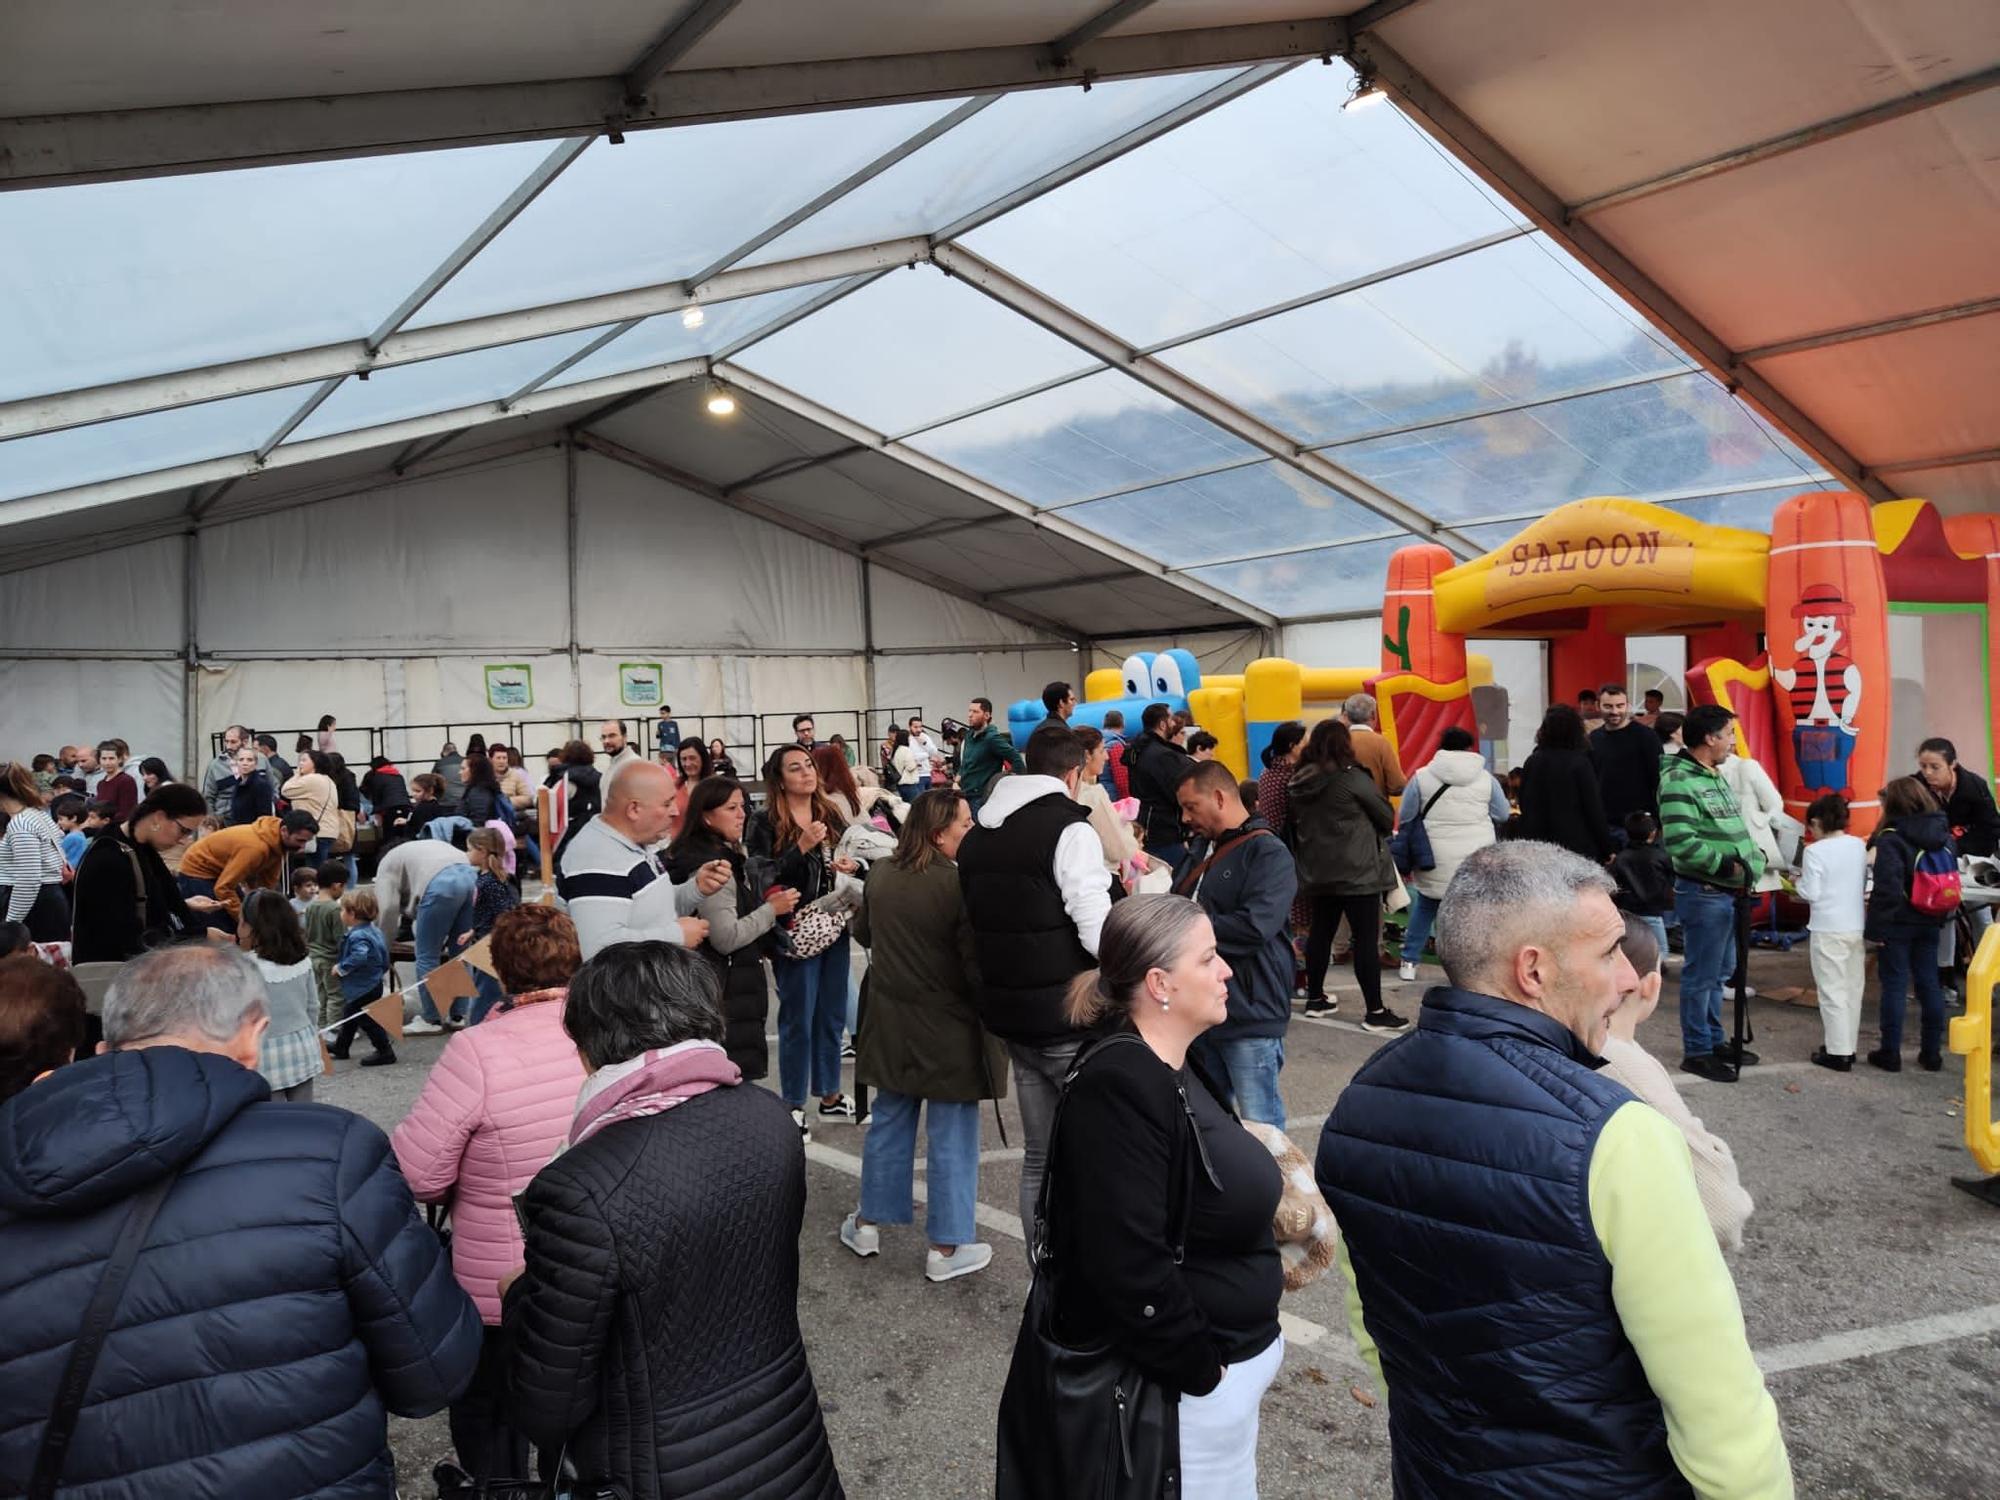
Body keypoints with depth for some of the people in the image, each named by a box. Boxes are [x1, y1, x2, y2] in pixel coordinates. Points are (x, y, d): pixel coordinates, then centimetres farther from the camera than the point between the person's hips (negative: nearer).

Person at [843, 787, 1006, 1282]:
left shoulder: (880, 874, -1)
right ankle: (946, 1248, 15)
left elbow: (862, 932, 16)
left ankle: (868, 1222, 32)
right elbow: (977, 963, -20)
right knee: (952, 1136, 6)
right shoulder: (959, 884, -22)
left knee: (889, 1120, 20)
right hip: (947, 1028, -6)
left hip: (890, 1022, 6)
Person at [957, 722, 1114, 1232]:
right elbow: (1099, 934, -20)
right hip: (1071, 1019, -7)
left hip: (1012, 1016, 7)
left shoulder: (977, 833, 10)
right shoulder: (1070, 830, -14)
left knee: (1039, 1155, 16)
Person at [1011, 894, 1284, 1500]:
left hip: (1225, 1353, 9)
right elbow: (1128, 1264, -28)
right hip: (1184, 1380, -9)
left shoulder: (1178, 1065, 4)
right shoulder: (1120, 1086, -26)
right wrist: (1201, 1371, -18)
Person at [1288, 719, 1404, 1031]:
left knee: (1320, 932, 16)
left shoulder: (1299, 782, 5)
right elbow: (1387, 817, -5)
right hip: (1357, 871, -7)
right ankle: (1375, 1012, -1)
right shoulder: (1352, 778, -14)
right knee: (1366, 939, -3)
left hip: (1318, 871, 7)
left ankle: (1315, 998, 25)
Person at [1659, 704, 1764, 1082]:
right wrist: (1726, 863, -20)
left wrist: (1749, 858, 6)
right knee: (1701, 975, -1)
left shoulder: (1716, 777, 15)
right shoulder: (1679, 780, -17)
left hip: (1727, 891, 10)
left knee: (1720, 972, 19)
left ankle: (1715, 1040, 32)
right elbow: (1680, 842, -25)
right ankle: (1697, 1051, 9)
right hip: (1703, 893, -10)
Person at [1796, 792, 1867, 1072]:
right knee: (1853, 989, 14)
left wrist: (1799, 882, 4)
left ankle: (1839, 1053, 1)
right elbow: (1866, 886, 12)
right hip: (1857, 927, 6)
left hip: (1828, 930, -6)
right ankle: (1849, 1046, 23)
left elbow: (1811, 894, -15)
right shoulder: (1860, 846, 4)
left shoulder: (1815, 851, -14)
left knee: (1832, 991, -1)